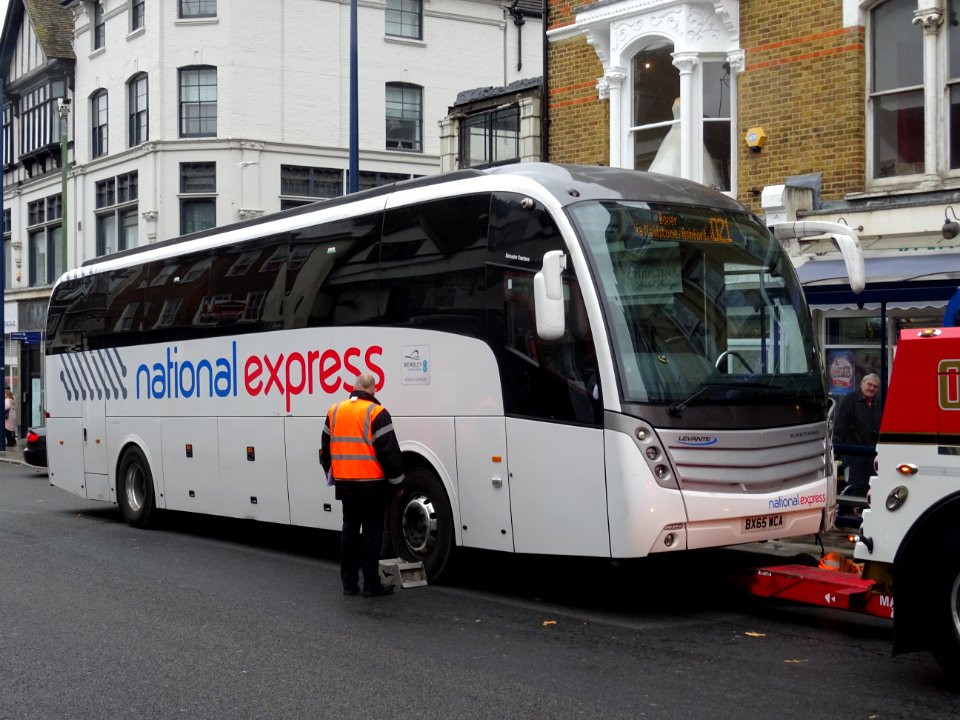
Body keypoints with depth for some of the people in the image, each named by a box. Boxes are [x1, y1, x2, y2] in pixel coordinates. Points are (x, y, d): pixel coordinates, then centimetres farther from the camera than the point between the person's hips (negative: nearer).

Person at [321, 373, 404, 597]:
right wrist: (396, 480, -1)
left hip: (345, 483, 5)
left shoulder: (335, 411, 7)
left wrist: (332, 475, 26)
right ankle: (371, 584, 2)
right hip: (372, 484, -5)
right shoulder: (376, 413, -12)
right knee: (372, 532, 1)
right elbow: (389, 451, -12)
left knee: (350, 530, 13)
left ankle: (349, 583, 15)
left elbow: (326, 449, 15)